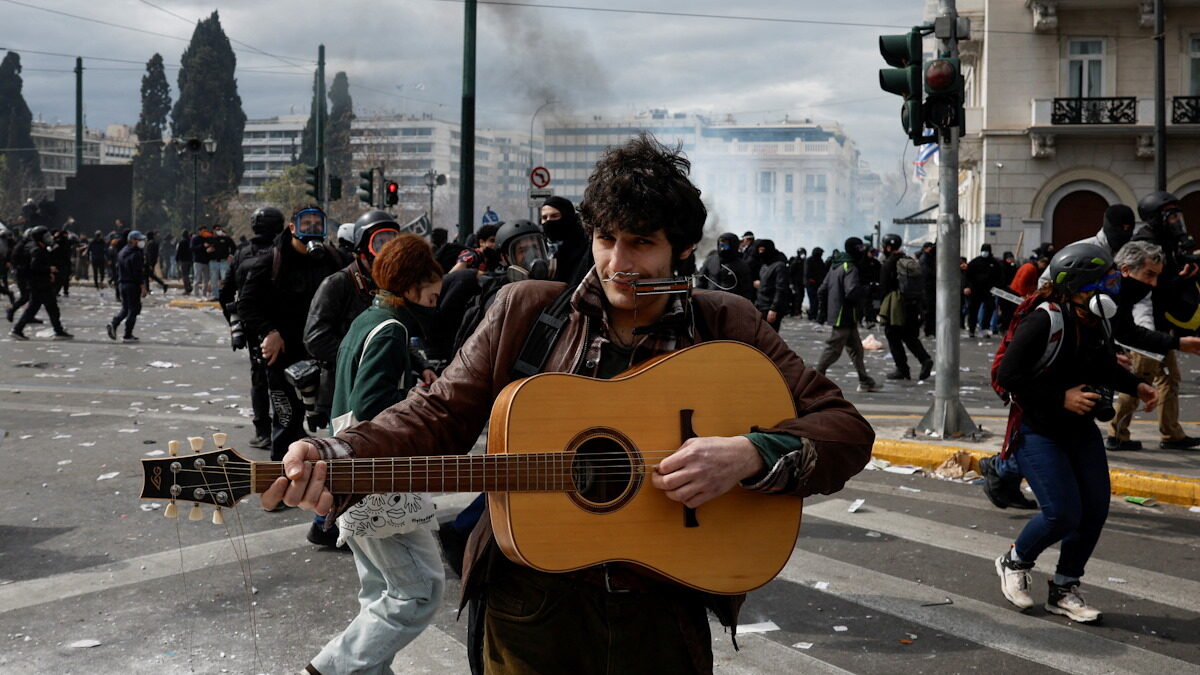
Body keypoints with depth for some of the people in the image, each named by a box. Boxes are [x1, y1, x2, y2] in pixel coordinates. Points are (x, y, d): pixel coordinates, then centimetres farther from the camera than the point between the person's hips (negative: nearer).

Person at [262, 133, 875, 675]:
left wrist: (749, 456, -23)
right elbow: (441, 412, -2)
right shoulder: (524, 309, 1)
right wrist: (334, 457, -18)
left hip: (665, 619, 0)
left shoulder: (725, 328, -2)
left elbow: (846, 429, -5)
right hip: (532, 612, 1)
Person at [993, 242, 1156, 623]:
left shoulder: (1095, 321, 3)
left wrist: (1135, 386, 5)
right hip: (1037, 431, -8)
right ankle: (1014, 563, 16)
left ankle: (1064, 591, 20)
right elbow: (1008, 376, -24)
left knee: (1095, 510, 3)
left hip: (1080, 428, 8)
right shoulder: (1044, 320, -22)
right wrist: (1061, 399, -23)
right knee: (1063, 513, -14)